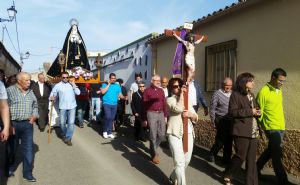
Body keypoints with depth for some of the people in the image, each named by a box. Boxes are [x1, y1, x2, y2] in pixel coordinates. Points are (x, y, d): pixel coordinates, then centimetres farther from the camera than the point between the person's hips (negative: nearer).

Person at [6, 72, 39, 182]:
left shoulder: (30, 92, 10)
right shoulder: (10, 90, -8)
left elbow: (35, 106, 20)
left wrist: (34, 115, 1)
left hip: (27, 124, 4)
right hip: (13, 124, -4)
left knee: (28, 148, 3)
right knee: (12, 148, 12)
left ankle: (27, 173, 13)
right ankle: (10, 169, 34)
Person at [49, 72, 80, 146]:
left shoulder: (72, 84, 6)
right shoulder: (57, 85, 2)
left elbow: (78, 93, -4)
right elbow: (52, 94, 5)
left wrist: (73, 84, -10)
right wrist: (52, 98, -16)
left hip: (72, 106, 0)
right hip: (62, 107, 0)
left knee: (71, 123, -6)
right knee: (62, 123, 7)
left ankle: (68, 138, 3)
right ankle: (64, 135, 35)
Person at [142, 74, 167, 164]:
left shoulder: (161, 91, 12)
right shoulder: (147, 91, -4)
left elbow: (164, 104, 14)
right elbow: (144, 105, -5)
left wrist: (165, 115, 9)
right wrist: (144, 119, -6)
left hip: (161, 114, 5)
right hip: (151, 114, -5)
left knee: (162, 134, 7)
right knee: (153, 135, 1)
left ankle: (153, 149, 32)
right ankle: (154, 154, 15)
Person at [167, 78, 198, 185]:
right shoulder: (170, 100, -1)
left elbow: (196, 118, 13)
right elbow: (178, 109, -22)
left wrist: (190, 114, -9)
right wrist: (181, 94, -13)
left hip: (188, 133, 6)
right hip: (175, 134, -6)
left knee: (186, 160, 13)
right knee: (180, 162, -9)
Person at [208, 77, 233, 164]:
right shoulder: (217, 94, -6)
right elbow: (212, 109, -5)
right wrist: (214, 121, -7)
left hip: (230, 121, 5)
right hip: (221, 120, -5)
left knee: (229, 141, 8)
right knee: (220, 140, -4)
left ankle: (227, 158, 23)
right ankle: (212, 155, 19)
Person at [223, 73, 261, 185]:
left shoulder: (251, 95, 17)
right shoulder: (235, 94, -7)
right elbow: (232, 112, -15)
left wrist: (257, 112, 2)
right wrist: (249, 112, -17)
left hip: (253, 131, 7)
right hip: (242, 131, -7)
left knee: (251, 159, 9)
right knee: (241, 156, -2)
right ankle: (227, 176, 19)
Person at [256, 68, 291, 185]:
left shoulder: (279, 91, 10)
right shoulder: (263, 92, -14)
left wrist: (282, 125, 16)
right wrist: (262, 128, -5)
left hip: (281, 127, 8)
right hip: (272, 128, -8)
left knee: (270, 151, 18)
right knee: (277, 156, -3)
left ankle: (256, 169, 35)